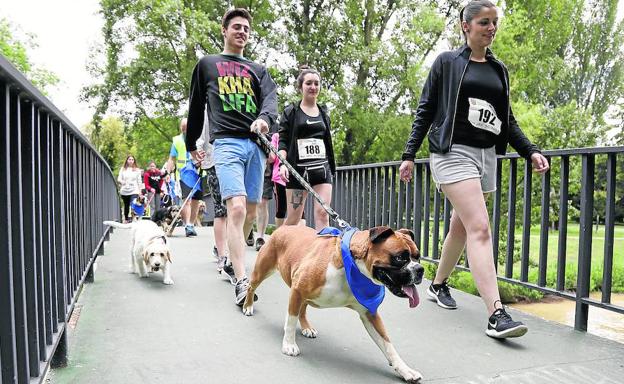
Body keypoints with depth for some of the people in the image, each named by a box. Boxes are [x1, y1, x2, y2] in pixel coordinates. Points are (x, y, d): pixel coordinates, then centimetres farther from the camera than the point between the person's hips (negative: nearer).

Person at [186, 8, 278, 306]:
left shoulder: (258, 70, 22)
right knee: (236, 208, -20)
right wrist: (191, 145, 24)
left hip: (256, 144, 4)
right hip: (227, 142, -4)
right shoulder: (207, 64, 17)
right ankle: (241, 282, -22)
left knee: (250, 212, 7)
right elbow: (196, 106, 21)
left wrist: (264, 118, -20)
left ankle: (233, 259, 28)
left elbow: (270, 98, 2)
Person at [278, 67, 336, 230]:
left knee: (323, 212, -11)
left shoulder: (324, 113, 16)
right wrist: (282, 163, -18)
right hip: (298, 168, -3)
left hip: (322, 168, 3)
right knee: (293, 218, 1)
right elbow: (283, 141, -2)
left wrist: (330, 168, 20)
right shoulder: (290, 112, 4)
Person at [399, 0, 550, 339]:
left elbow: (507, 119, 20)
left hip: (486, 156, 6)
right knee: (480, 228, -18)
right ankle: (496, 314, -21)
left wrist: (530, 151, 8)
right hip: (453, 152, -6)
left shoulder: (499, 70, 16)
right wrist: (409, 154, -4)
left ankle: (439, 283, 32)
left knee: (461, 228, 12)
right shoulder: (446, 62, 3)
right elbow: (425, 110, 2)